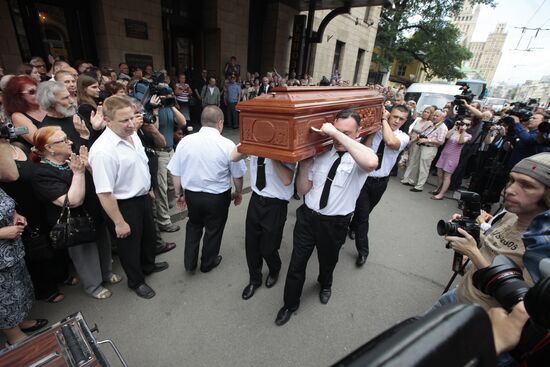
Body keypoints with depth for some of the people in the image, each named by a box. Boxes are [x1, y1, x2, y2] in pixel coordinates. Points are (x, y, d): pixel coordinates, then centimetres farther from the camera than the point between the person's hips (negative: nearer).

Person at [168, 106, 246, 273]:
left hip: (192, 194, 3)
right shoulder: (228, 145, -16)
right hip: (218, 197, -3)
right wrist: (238, 193, 12)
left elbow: (175, 173, -1)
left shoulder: (185, 141, -8)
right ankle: (208, 263, 41)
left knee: (193, 225, 28)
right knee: (213, 229, 19)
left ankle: (189, 262, 37)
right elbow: (237, 176, -6)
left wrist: (179, 194, 14)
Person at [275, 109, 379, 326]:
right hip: (308, 216, 2)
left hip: (335, 224, -2)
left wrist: (338, 134, -38)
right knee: (297, 263, 11)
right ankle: (290, 304, 38)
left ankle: (325, 285, 60)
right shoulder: (322, 153, -2)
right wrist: (304, 164, -17)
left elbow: (371, 163, -43)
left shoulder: (359, 158, -14)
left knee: (328, 261, 25)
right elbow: (303, 190, 0)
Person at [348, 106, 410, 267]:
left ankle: (353, 227, 52)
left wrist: (384, 120, -19)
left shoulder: (403, 137, -6)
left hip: (381, 182, 2)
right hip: (364, 177, -2)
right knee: (363, 214, -2)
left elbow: (391, 142, -30)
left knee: (364, 211, 21)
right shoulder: (375, 130, -5)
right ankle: (362, 251, 14)